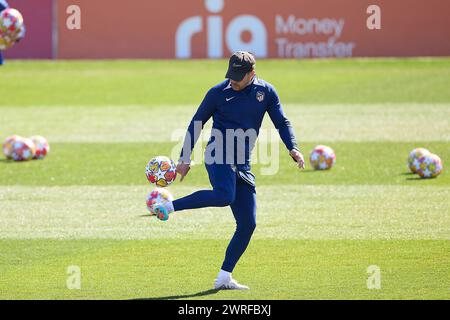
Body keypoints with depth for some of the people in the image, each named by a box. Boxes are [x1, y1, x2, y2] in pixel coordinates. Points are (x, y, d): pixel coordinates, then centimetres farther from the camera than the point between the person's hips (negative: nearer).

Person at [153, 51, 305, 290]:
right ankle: (169, 206, -29)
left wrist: (292, 148, -8)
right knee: (225, 196, -37)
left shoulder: (266, 92, 7)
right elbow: (196, 124, 7)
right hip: (218, 157, -5)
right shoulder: (218, 93, -1)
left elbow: (282, 123, 11)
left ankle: (224, 277, 4)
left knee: (247, 224, -1)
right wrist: (185, 158, 4)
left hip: (242, 165, 5)